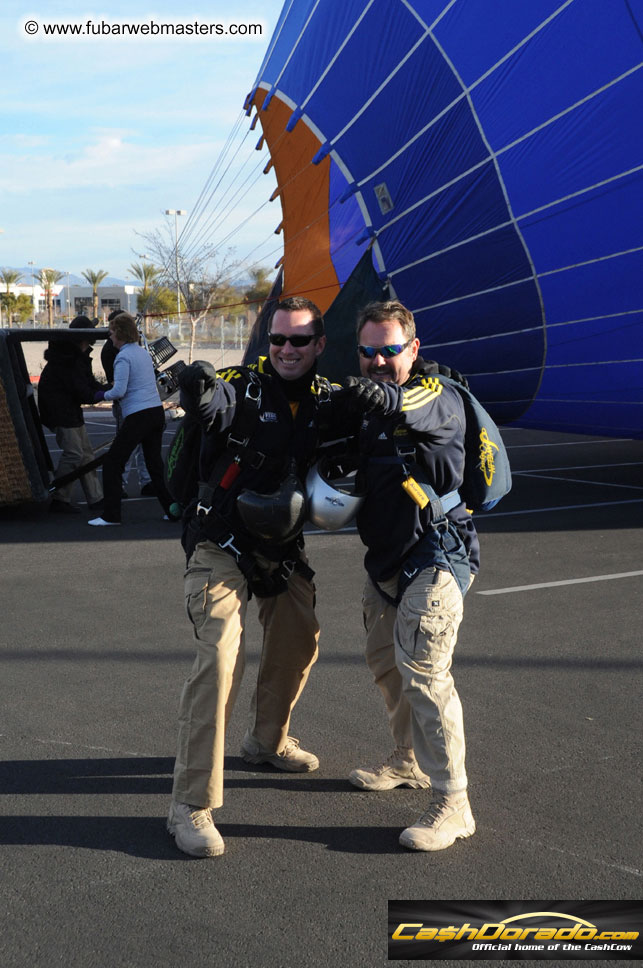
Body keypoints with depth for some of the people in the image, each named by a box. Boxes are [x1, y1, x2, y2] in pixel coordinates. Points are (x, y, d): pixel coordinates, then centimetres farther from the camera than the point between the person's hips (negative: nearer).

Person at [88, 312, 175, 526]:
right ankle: (173, 510, 16)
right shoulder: (144, 352, 15)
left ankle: (111, 515, 0)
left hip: (138, 416, -8)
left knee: (112, 462, 0)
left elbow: (119, 391, -17)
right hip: (157, 411, 8)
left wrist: (102, 395, 1)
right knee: (155, 462, 16)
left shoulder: (123, 356, -10)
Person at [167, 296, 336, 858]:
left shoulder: (328, 401, 2)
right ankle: (192, 806, -12)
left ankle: (268, 740, 47)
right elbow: (212, 406, -37)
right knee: (220, 660, -18)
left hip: (283, 548, 6)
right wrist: (200, 391, -60)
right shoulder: (245, 387, -15)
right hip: (222, 544, -6)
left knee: (299, 642, 19)